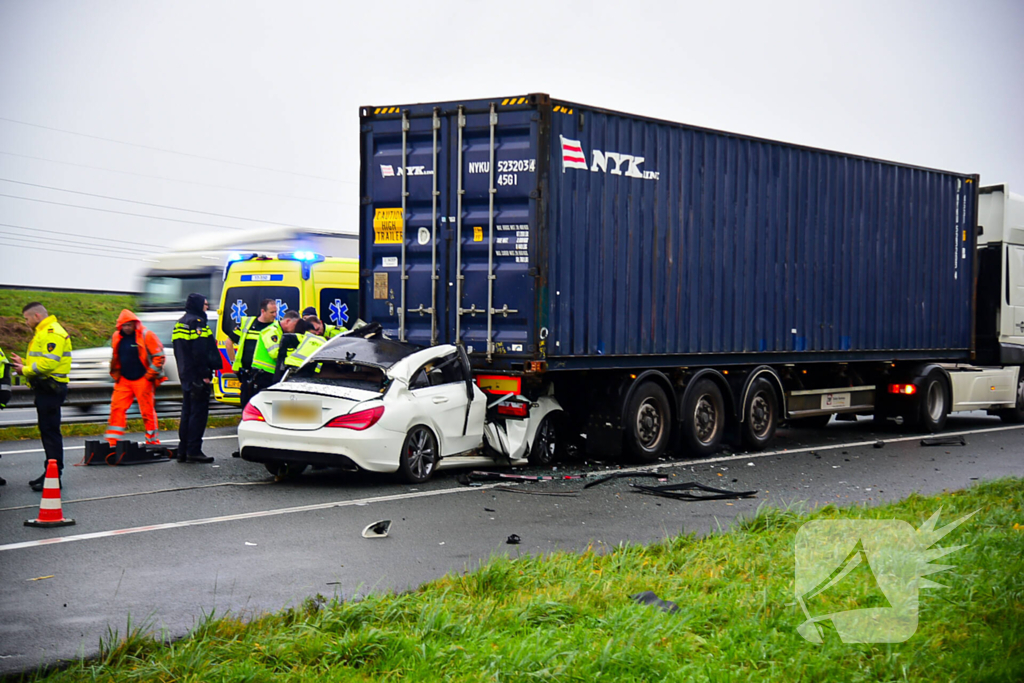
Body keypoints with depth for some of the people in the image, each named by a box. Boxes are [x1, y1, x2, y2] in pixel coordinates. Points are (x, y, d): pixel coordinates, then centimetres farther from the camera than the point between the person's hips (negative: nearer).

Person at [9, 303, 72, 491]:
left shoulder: (52, 333, -15)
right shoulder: (43, 332, 20)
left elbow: (49, 363, -25)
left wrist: (26, 370, -14)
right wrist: (24, 363, 10)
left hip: (50, 389, -11)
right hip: (46, 389, 11)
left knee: (50, 431, -9)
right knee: (47, 431, 14)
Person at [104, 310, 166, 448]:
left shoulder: (146, 336, -9)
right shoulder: (117, 338, 9)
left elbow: (159, 356, -7)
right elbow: (115, 358, 24)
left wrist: (150, 375, -10)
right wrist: (115, 373, 15)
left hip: (142, 380, -5)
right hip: (124, 380, 5)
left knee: (147, 410, -1)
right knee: (117, 408, -3)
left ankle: (152, 441, 10)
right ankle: (112, 440, -1)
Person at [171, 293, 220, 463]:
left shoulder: (180, 323, 18)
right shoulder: (196, 322, -13)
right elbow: (199, 352, -20)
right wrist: (205, 374, -18)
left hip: (186, 375, 10)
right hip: (197, 376, -10)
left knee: (187, 412, 13)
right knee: (198, 412, -7)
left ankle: (183, 451, 14)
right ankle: (193, 451, -9)